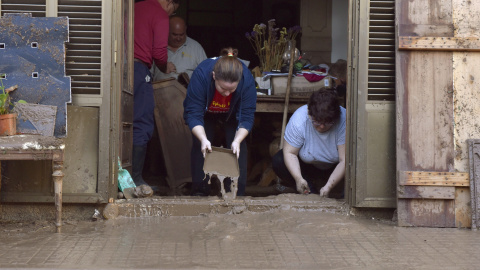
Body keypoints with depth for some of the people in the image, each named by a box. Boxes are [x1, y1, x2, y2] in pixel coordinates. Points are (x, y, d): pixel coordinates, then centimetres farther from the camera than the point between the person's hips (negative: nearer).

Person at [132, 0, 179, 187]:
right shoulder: (160, 15, -1)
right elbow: (159, 52, -9)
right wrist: (165, 68, 11)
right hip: (138, 68, -8)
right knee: (142, 126, -3)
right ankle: (136, 180, -1)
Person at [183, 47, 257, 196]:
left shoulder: (247, 79, -37)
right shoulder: (201, 74, -41)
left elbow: (247, 117, -27)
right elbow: (193, 113, -35)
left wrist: (237, 140, -40)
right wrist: (203, 139, -46)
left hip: (233, 114, 1)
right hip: (206, 113, 0)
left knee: (238, 147, -12)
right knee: (200, 146, -12)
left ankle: (237, 194, -3)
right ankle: (199, 192, 0)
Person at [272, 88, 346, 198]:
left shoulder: (344, 120, -30)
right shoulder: (298, 119, -28)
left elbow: (344, 160, -30)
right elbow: (289, 152, -22)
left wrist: (328, 186, -39)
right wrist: (299, 179, -37)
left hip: (334, 167, -2)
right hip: (308, 164, 2)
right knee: (278, 161, -25)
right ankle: (313, 193, -20)